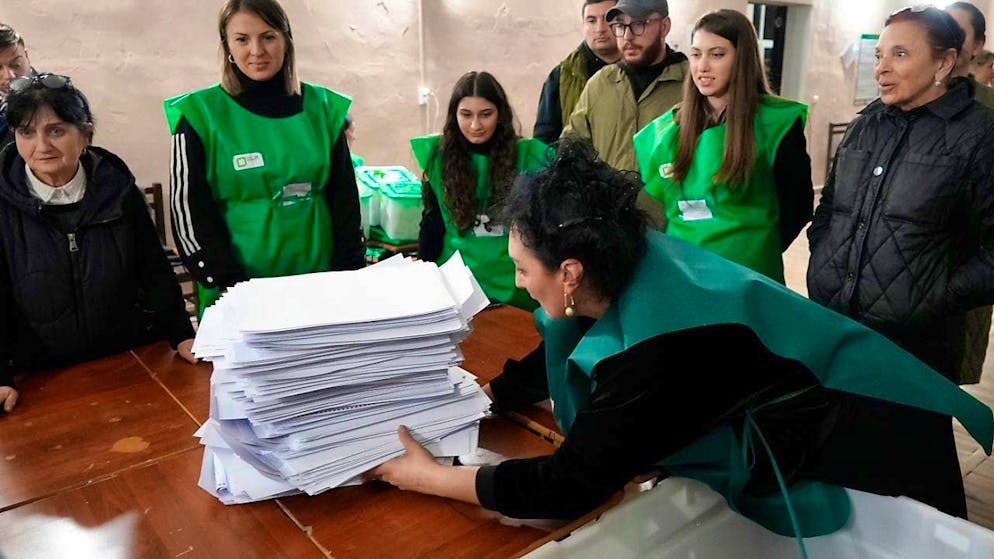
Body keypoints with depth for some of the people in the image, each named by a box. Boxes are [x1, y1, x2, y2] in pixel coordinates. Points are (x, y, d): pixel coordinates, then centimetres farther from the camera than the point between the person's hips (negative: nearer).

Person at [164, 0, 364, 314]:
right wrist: (231, 286, -14)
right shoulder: (200, 114, -4)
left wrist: (348, 274, -3)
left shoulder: (322, 106, 3)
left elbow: (345, 197, 5)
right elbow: (189, 211, -5)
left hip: (319, 283, 3)